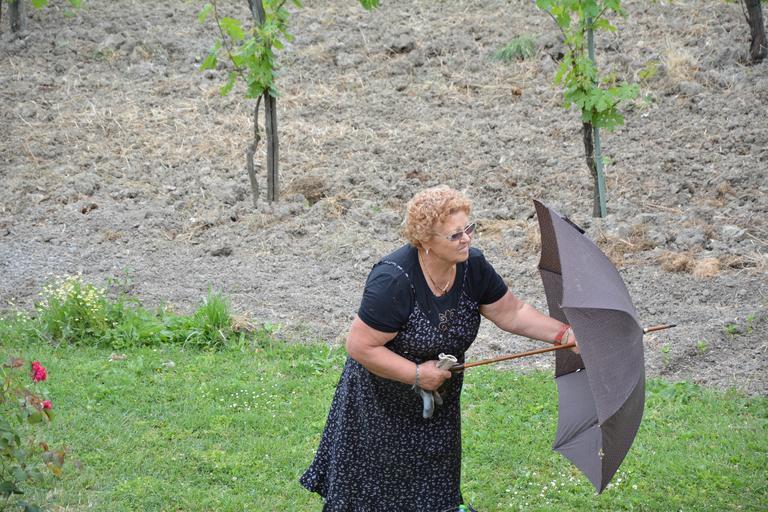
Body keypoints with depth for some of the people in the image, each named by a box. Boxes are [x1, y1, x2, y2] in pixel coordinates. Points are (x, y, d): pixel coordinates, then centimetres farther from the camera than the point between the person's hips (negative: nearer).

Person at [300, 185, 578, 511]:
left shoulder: (472, 265, -12)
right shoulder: (394, 280, -32)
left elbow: (511, 313, -3)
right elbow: (360, 347, -29)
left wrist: (562, 334, -14)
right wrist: (416, 374, -26)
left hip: (439, 393, 6)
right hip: (383, 399, -6)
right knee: (377, 486, 6)